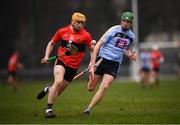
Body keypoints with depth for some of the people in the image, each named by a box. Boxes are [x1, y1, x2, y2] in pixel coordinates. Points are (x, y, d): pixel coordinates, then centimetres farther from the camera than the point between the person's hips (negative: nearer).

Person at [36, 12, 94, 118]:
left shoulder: (86, 35, -6)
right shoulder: (62, 31, -1)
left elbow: (92, 49, 6)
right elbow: (51, 43, 13)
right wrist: (46, 56, 2)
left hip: (73, 67, 1)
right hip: (61, 61, -1)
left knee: (58, 91, 4)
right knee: (58, 81, -28)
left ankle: (48, 90, 42)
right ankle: (49, 109, -18)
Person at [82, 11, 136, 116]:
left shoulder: (131, 36, 6)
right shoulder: (114, 30, -10)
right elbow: (98, 45, -10)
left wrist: (131, 55, 3)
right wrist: (92, 65, -16)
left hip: (115, 64, 2)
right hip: (103, 59, -2)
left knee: (104, 87, -19)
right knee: (90, 88, 4)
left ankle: (88, 110, -10)